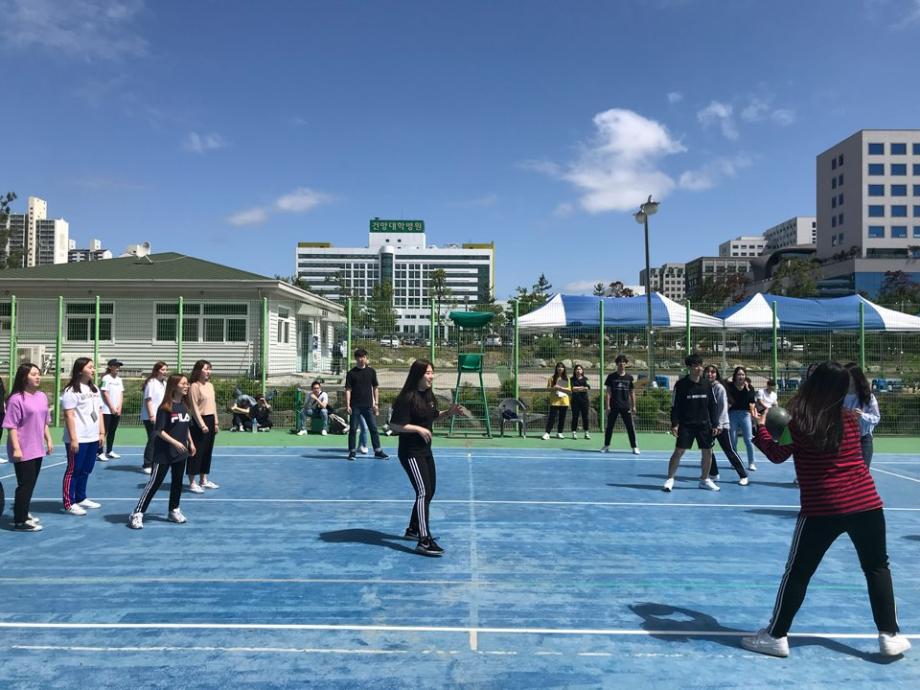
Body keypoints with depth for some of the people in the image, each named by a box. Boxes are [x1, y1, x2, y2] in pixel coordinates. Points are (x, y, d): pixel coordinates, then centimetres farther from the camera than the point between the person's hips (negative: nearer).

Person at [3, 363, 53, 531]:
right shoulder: (16, 399, -15)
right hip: (23, 451, -7)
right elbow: (11, 426, -16)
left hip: (37, 449, 7)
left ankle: (23, 513, 29)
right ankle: (20, 521, 6)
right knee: (25, 484, -3)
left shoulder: (42, 397, 8)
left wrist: (48, 441, 14)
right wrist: (16, 448, -19)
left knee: (31, 483, 16)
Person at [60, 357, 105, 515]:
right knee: (73, 471, 1)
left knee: (86, 471, 15)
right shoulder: (71, 390, -12)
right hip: (78, 439, -8)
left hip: (93, 438, 8)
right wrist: (73, 438, -18)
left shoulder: (94, 389, 14)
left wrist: (102, 433, 12)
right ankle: (69, 503, 9)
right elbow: (69, 415, -15)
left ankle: (81, 498, 27)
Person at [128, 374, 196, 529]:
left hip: (181, 452, 7)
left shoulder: (185, 405, 4)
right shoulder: (165, 407, -16)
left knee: (178, 481, 14)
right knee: (154, 483, -3)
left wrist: (191, 443, 12)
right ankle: (137, 514, 5)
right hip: (164, 452, -7)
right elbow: (159, 430, -17)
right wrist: (175, 442, -23)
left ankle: (174, 511, 27)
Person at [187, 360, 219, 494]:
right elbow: (194, 407, -14)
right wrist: (202, 425, -17)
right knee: (196, 452, -3)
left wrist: (216, 422, 13)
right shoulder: (194, 386, -11)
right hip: (199, 422, -8)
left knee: (208, 451, 13)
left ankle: (203, 480, 23)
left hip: (211, 420, 8)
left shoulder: (210, 385, 13)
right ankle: (192, 483, 5)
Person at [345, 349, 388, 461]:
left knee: (373, 428, 4)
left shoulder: (371, 371, 6)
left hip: (368, 405, 2)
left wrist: (375, 403, 5)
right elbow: (348, 389, -2)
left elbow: (375, 388, 9)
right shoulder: (351, 373, 0)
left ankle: (378, 451, 10)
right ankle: (352, 452, 11)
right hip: (355, 406, -2)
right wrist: (347, 405, -9)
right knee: (353, 429, 3)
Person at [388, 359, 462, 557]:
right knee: (424, 492, -12)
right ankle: (424, 541, -9)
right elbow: (394, 425, -21)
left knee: (429, 492, 17)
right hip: (411, 453, -9)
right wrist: (418, 429, -23)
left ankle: (413, 529, 35)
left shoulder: (429, 395, 7)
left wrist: (448, 413, 5)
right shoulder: (407, 398, -19)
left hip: (425, 450, 9)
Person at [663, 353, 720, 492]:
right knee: (679, 451, -6)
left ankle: (704, 479, 22)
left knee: (707, 452, 5)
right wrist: (674, 424, -11)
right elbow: (674, 406, -5)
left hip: (704, 424, 4)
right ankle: (670, 479, 6)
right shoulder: (681, 385, -7)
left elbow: (713, 406, 8)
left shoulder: (707, 384, 3)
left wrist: (715, 424, 4)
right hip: (686, 424, -4)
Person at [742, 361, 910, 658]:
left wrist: (760, 427, 13)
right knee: (877, 568, 21)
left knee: (797, 572, 7)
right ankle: (890, 636, 26)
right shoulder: (851, 421, 1)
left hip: (822, 509, -2)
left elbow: (777, 455, 3)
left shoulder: (798, 423, -9)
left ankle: (776, 636, 14)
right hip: (867, 504, 3)